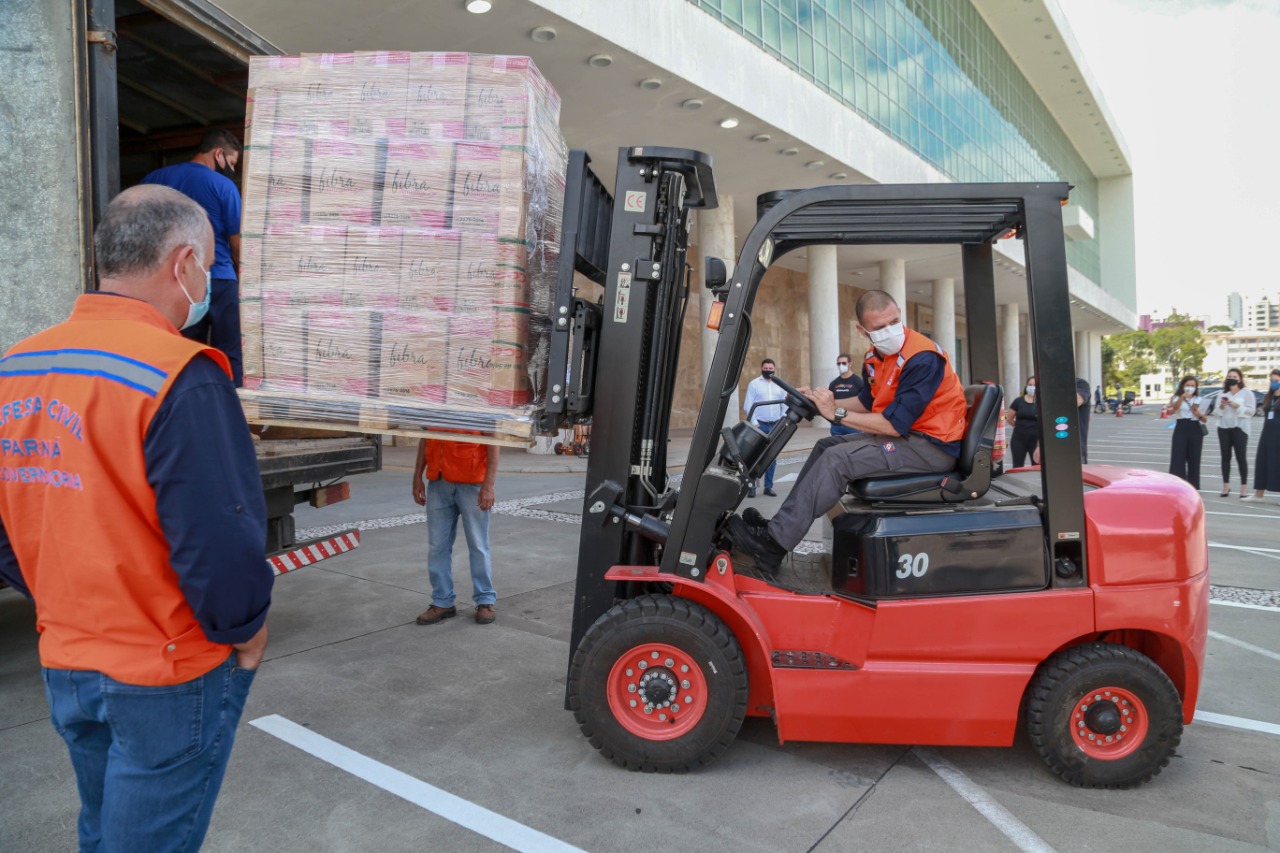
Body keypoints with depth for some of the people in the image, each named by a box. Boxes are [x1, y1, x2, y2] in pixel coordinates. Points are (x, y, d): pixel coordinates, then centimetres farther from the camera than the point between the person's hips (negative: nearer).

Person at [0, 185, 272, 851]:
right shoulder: (181, 378, -24)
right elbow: (218, 540, -26)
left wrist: (66, 608, 16)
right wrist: (245, 632, -9)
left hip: (63, 664, 7)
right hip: (168, 674, -7)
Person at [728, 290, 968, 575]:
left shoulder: (922, 358, -23)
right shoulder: (875, 357, 5)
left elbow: (893, 424, -26)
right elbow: (866, 402, 17)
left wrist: (837, 413, -17)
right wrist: (821, 402, 2)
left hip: (932, 445, -10)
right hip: (903, 433, 10)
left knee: (837, 460, -21)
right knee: (827, 446, 8)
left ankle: (773, 545, -17)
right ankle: (780, 526, 3)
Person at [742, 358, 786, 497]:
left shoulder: (780, 385, 11)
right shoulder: (754, 383, 1)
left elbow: (785, 405, 10)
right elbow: (747, 405, -4)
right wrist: (754, 422, -12)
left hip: (775, 426, 3)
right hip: (759, 425, -3)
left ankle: (768, 486, 12)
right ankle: (751, 486, -2)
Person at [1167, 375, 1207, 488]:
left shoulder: (1200, 400, 12)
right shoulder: (1177, 398, 5)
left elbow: (1205, 419, 10)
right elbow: (1174, 407, -21)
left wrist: (1199, 415, -13)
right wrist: (1182, 397, -39)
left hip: (1195, 430, 2)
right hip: (1181, 429, -2)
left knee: (1194, 459, 5)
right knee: (1178, 458, -7)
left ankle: (1193, 487, 13)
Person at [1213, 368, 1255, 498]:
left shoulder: (1247, 392, 2)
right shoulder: (1222, 394, 14)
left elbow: (1251, 410, -5)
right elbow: (1216, 412, 12)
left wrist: (1237, 406, -18)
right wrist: (1221, 407, -8)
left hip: (1240, 427, -4)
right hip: (1224, 427, 4)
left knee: (1240, 457, -5)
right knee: (1225, 457, 5)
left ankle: (1244, 487, 0)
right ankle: (1226, 486, 10)